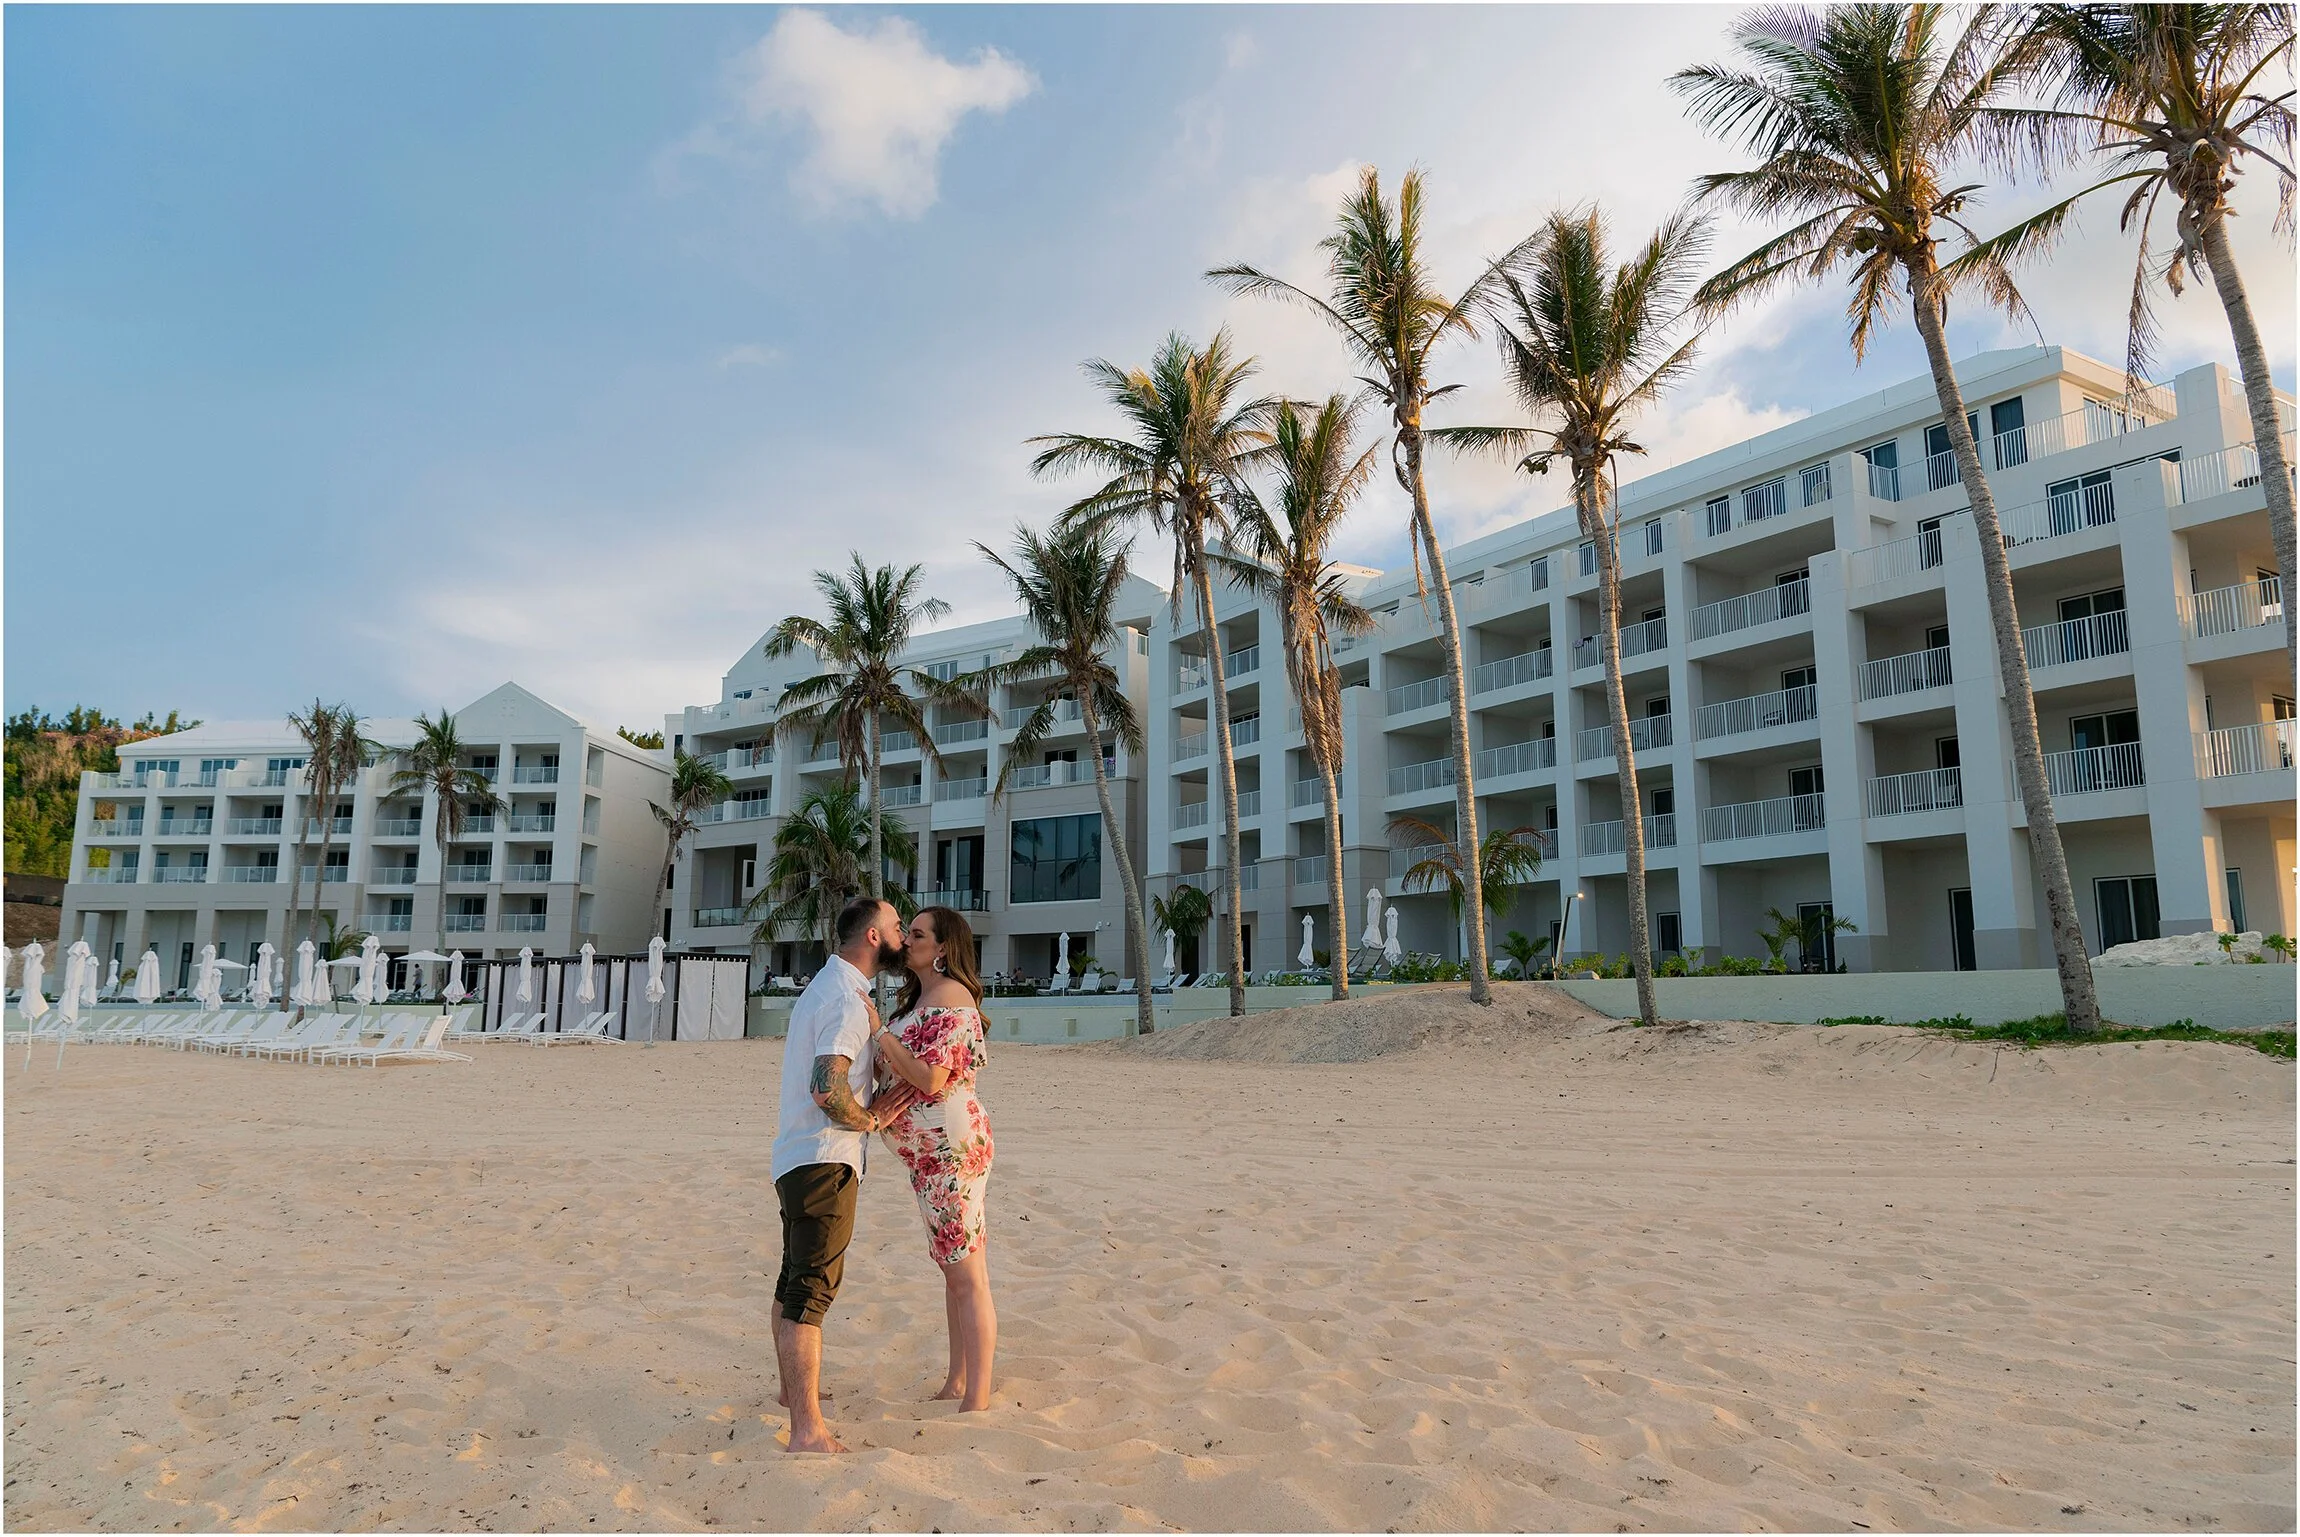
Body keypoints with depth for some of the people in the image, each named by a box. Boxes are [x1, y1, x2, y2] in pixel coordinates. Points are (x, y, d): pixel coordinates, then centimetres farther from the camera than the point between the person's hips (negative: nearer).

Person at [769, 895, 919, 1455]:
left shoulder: (827, 986, 16)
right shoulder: (848, 999, -18)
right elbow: (828, 1090, -29)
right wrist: (871, 1120, -13)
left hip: (797, 1157, 11)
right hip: (825, 1159, -11)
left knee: (794, 1281, 22)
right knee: (811, 1290, -12)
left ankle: (792, 1389, 38)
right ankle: (808, 1431, -12)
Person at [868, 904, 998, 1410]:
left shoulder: (949, 997, -15)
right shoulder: (921, 998, 17)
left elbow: (931, 1079, -24)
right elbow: (895, 1072, 15)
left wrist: (878, 1032, -18)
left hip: (951, 1145, -11)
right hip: (930, 1153, 11)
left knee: (967, 1275, -6)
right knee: (954, 1268, 17)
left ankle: (976, 1402, -1)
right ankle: (957, 1383, 28)